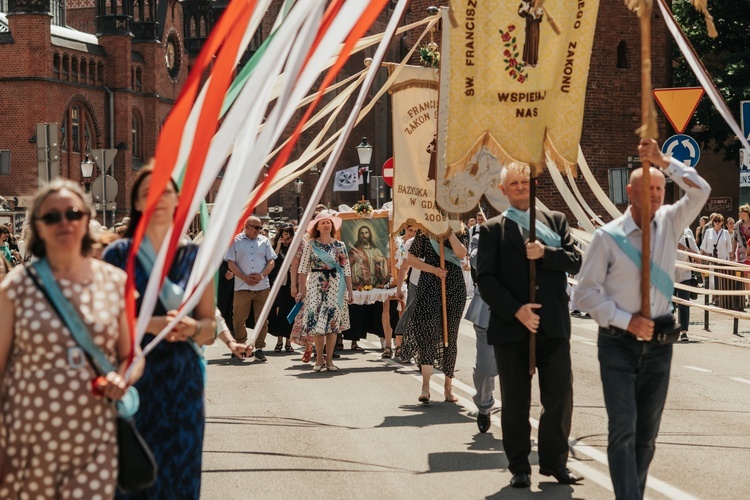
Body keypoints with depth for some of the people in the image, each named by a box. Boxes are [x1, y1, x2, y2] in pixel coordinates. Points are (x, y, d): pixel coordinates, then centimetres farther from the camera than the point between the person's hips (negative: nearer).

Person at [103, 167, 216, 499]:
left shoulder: (194, 256, 8)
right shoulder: (118, 254, 0)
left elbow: (209, 327, 8)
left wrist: (192, 327, -14)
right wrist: (149, 324, -18)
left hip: (183, 382, 2)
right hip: (134, 380, -2)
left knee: (179, 472, 4)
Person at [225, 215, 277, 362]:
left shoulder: (264, 241, 12)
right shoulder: (235, 241, 4)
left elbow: (271, 261, 10)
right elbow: (231, 263, -1)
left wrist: (262, 275, -7)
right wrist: (245, 278, -11)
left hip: (262, 286, 2)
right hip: (242, 287, -2)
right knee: (239, 319, 3)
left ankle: (259, 348, 5)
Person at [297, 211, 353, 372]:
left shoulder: (340, 245, 8)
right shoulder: (311, 244, 3)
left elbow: (346, 269, 6)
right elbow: (303, 268, -1)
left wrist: (350, 290, 2)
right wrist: (302, 289, -7)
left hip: (335, 286, 1)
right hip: (315, 285, -1)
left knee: (333, 322, -1)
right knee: (316, 321, -4)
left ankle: (329, 360, 5)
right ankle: (319, 359, 7)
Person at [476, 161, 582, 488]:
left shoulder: (556, 221, 12)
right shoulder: (492, 230, 5)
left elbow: (575, 262, 2)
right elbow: (486, 280, -3)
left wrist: (545, 253, -15)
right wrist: (516, 310, -14)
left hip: (553, 325, 2)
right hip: (511, 326, -1)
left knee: (560, 396, 1)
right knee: (515, 402, 4)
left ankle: (554, 461, 17)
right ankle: (519, 467, 15)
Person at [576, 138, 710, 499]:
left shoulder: (669, 223, 3)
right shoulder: (608, 236, -6)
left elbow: (700, 192, -9)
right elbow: (587, 291, -4)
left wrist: (663, 161, -17)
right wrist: (626, 320, -12)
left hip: (658, 344, 4)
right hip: (618, 344, -4)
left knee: (647, 431, 10)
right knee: (623, 428, -11)